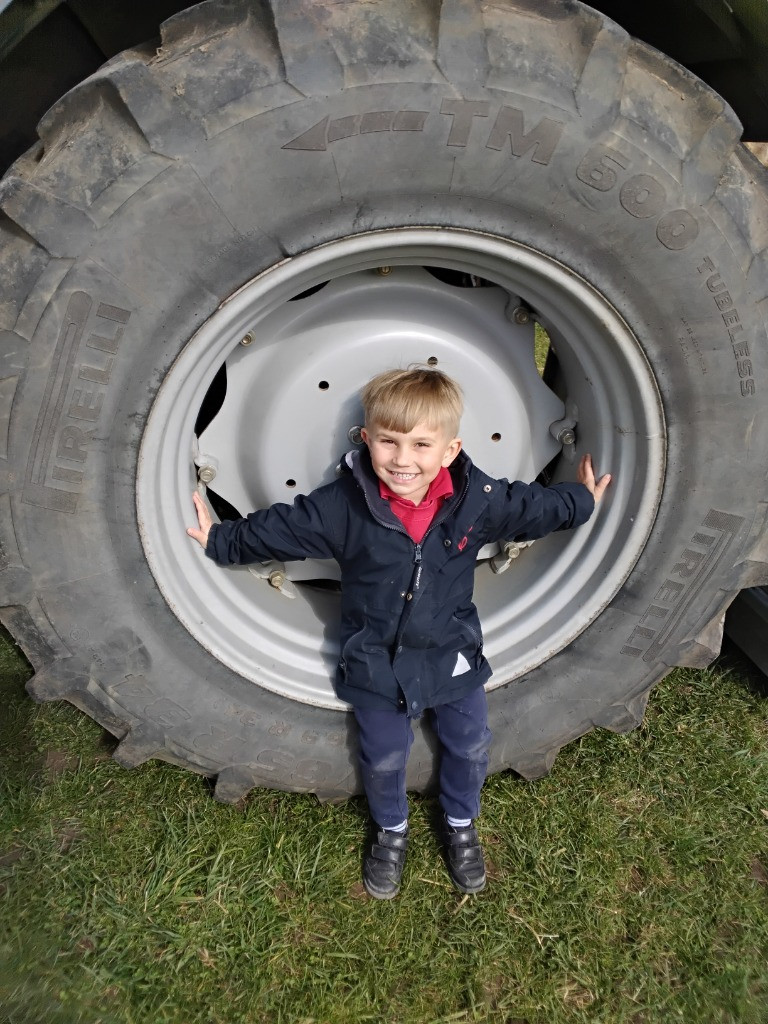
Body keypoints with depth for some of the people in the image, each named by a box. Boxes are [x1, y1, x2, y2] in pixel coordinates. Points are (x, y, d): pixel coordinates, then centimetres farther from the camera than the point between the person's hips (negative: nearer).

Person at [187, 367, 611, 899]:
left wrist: (581, 501, 14)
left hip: (453, 652, 2)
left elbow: (532, 506, 2)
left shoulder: (478, 499, -17)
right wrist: (222, 541, -3)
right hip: (376, 661, -1)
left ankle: (461, 823, 48)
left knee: (470, 746, 17)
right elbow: (280, 528, -10)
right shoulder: (343, 506, -22)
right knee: (384, 757, 14)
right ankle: (391, 828, 47)